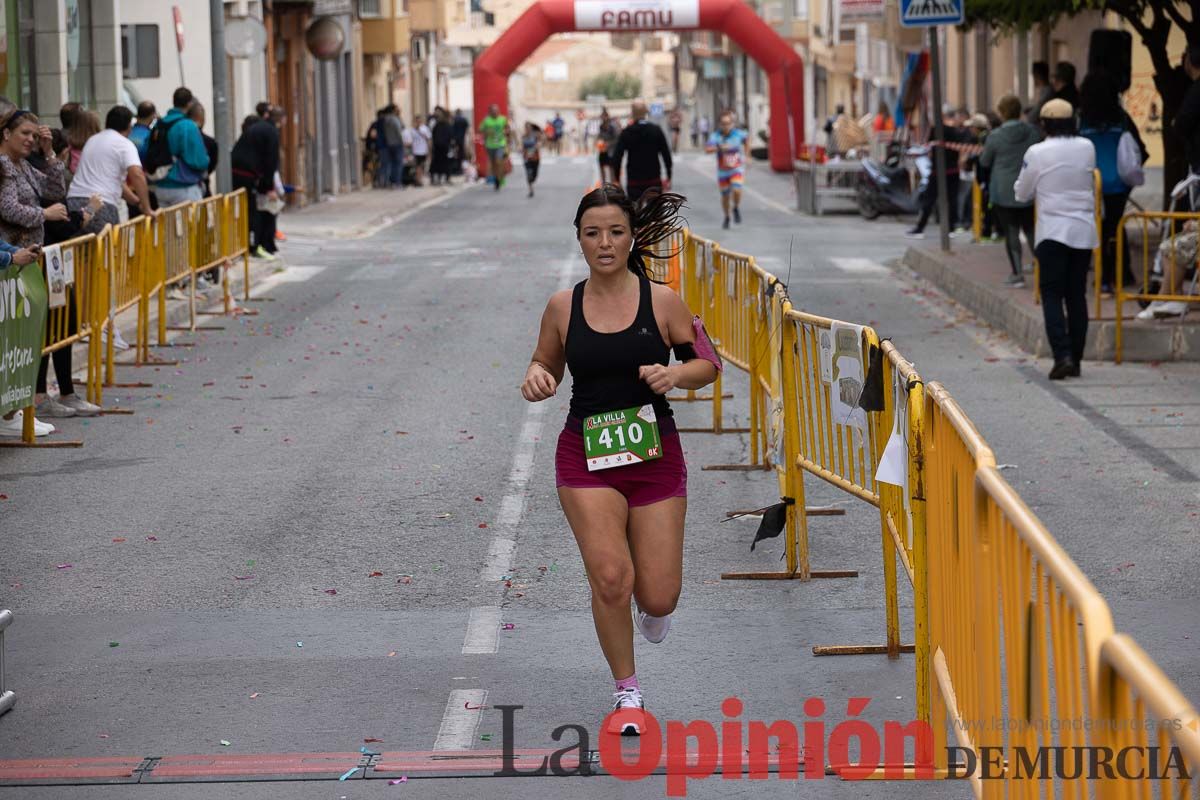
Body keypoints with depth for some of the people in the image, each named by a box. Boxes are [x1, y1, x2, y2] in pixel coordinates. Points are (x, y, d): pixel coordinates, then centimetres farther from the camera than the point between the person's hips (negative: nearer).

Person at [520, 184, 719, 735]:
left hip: (655, 452, 0)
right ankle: (626, 693, 8)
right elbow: (546, 363, 15)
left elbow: (708, 364, 4)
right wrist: (536, 378, -9)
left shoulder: (661, 301, -5)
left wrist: (674, 374, -17)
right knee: (610, 578, -14)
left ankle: (650, 606, 41)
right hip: (585, 455, 0)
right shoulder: (563, 306, 0)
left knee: (658, 596, 0)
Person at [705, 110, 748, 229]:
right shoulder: (716, 136, -16)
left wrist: (746, 155, 18)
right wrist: (719, 148, -49)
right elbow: (707, 149, -32)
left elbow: (746, 139, 15)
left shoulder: (738, 134, -10)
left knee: (736, 191, -22)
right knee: (725, 196, 11)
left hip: (737, 169, -1)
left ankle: (736, 209, 10)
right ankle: (727, 217, 37)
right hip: (723, 171, 1)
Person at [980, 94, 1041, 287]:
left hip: (1004, 192, -3)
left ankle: (1017, 274, 1)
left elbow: (984, 162, 0)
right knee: (1031, 229, 14)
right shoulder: (1033, 132, -2)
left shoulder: (995, 137, -11)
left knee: (1011, 231, 2)